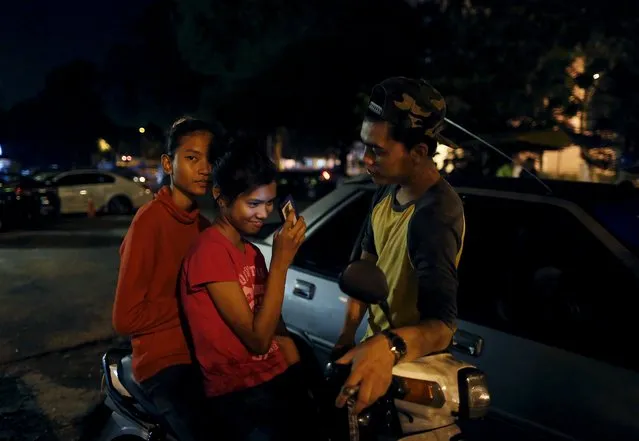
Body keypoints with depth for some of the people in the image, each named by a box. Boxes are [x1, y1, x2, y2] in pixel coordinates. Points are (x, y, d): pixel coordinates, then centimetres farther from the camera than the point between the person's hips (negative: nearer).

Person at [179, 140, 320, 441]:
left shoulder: (252, 252, 13)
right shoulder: (210, 250, -13)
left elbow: (276, 328, 12)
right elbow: (257, 339, -15)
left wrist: (304, 379, 0)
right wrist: (281, 261, -19)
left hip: (280, 380, 7)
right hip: (240, 395, -7)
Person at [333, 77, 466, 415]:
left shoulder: (435, 216, -32)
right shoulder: (388, 190, -5)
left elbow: (441, 326, -39)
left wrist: (389, 347, -59)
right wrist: (348, 333, -2)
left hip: (410, 365, -8)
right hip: (376, 344, 8)